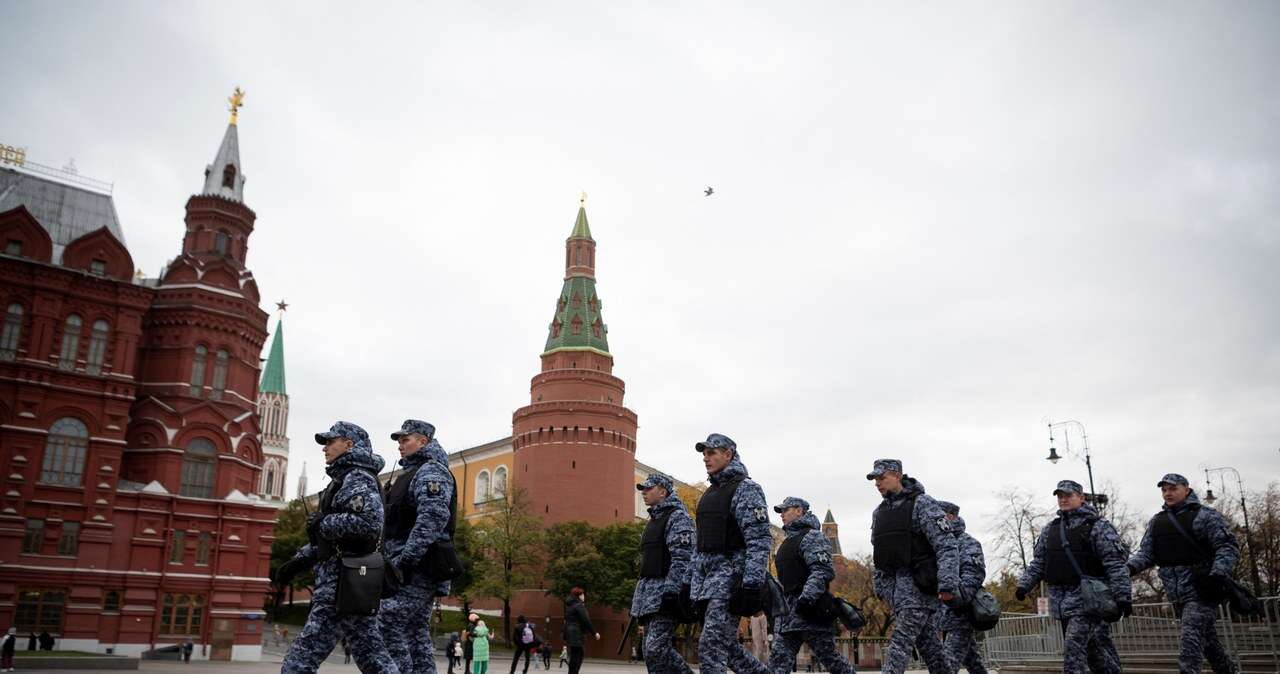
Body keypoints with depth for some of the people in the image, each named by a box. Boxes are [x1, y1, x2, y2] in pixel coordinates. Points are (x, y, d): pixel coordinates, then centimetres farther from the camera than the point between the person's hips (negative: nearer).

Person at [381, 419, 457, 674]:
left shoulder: (431, 471, -7)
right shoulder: (414, 472, 25)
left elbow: (434, 516, -23)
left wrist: (406, 558, -25)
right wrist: (396, 561, 21)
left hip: (415, 567, -10)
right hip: (418, 569, 10)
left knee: (389, 625, -13)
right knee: (416, 632, 9)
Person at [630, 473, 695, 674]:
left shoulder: (677, 516, -6)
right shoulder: (654, 520, 23)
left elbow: (682, 558, -17)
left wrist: (671, 591, -24)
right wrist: (640, 596, 23)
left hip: (666, 593, -9)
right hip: (649, 595, 9)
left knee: (655, 648, -18)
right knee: (649, 651, 6)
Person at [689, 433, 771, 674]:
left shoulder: (745, 488, -8)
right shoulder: (709, 493, 18)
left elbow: (760, 541, -16)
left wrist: (753, 585, -23)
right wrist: (689, 582, 17)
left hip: (731, 574, -8)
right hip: (705, 577, 9)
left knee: (711, 644, -12)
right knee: (725, 643, 13)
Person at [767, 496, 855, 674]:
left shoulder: (811, 536, -6)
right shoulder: (788, 541, 23)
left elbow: (823, 571, -19)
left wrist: (807, 598, -28)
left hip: (810, 609, -8)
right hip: (787, 610, 9)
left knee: (828, 656, 0)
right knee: (778, 656, -3)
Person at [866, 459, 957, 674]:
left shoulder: (921, 503, -8)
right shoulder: (879, 512, 15)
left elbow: (946, 545, -13)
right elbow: (878, 553, 21)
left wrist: (947, 583, -20)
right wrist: (879, 586, 18)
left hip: (917, 581, -7)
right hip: (893, 582, 7)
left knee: (901, 639, -13)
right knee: (925, 638, 10)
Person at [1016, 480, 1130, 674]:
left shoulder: (1098, 527, -4)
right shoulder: (1050, 530, 15)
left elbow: (1116, 564, -10)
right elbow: (1038, 562, 17)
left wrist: (1123, 595, -17)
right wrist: (1024, 584, 5)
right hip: (1061, 601, 6)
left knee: (1074, 645, -16)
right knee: (1095, 649, 12)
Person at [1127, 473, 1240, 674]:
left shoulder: (1205, 515, -3)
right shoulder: (1156, 521, 14)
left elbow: (1228, 547, -8)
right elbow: (1146, 553, 10)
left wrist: (1218, 575, -22)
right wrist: (1128, 567, -9)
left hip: (1201, 591, -6)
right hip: (1177, 596, 6)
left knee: (1190, 638, -17)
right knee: (1207, 640, 15)